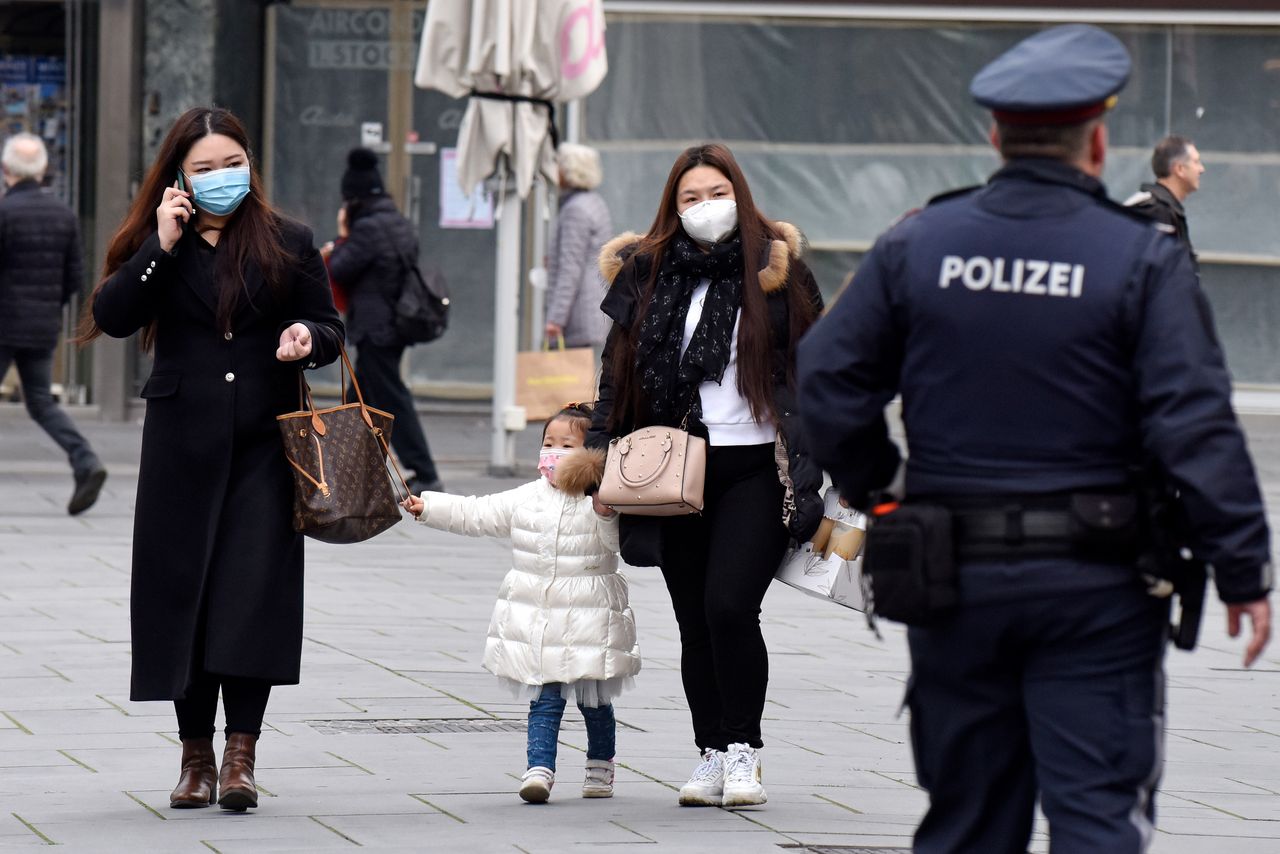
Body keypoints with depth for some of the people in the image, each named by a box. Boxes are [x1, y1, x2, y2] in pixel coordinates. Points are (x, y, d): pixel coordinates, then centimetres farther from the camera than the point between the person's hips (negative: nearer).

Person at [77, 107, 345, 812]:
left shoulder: (288, 243, 7)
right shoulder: (157, 246, 7)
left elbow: (330, 330, 10)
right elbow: (111, 317, -7)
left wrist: (307, 338, -12)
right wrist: (162, 246, -13)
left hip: (265, 443, -1)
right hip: (183, 445, 1)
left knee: (254, 590, -10)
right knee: (182, 589, 3)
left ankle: (240, 754, -7)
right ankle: (195, 755, 12)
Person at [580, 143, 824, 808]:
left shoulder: (775, 271, 1)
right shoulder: (648, 273, 9)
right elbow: (618, 369, 16)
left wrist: (807, 464, -1)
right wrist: (602, 447, 8)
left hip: (755, 469, -4)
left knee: (730, 606, -16)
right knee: (695, 623, 6)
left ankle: (743, 752, -5)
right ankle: (711, 754, 14)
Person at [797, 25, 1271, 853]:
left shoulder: (915, 246, 2)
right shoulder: (1141, 259, -7)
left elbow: (828, 387, 3)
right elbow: (1197, 428, -11)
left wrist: (877, 491, 18)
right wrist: (1242, 572, -6)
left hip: (953, 579, 3)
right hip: (1095, 593, -3)